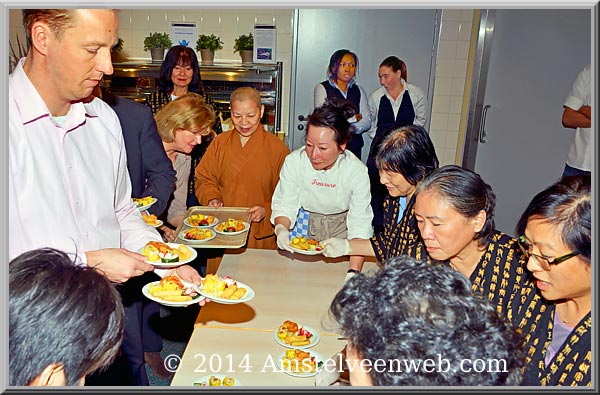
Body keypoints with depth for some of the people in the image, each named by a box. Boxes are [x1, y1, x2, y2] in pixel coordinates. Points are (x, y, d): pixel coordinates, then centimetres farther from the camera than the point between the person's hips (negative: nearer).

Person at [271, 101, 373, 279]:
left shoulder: (357, 172, -21)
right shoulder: (294, 161, -17)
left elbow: (360, 224, -23)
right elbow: (284, 205, -9)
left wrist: (353, 272, -34)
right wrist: (281, 228, -33)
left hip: (341, 228, -1)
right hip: (305, 227, 1)